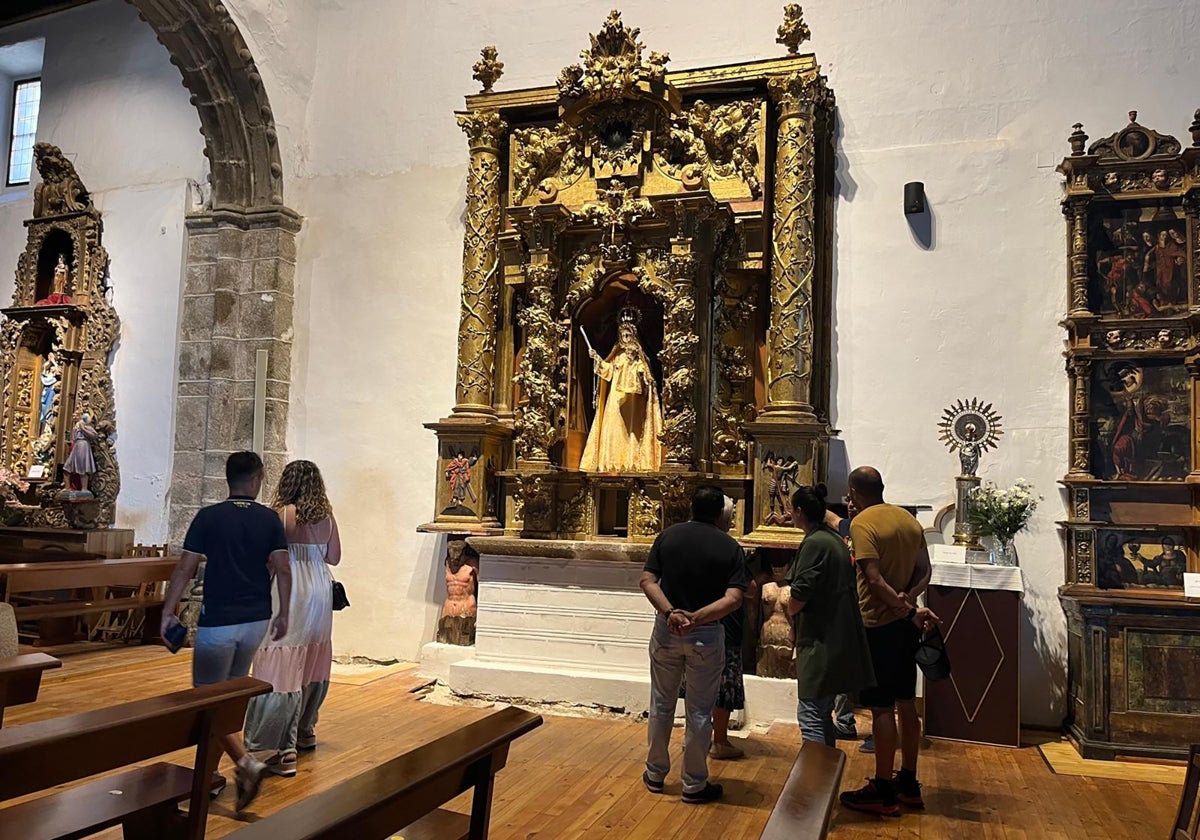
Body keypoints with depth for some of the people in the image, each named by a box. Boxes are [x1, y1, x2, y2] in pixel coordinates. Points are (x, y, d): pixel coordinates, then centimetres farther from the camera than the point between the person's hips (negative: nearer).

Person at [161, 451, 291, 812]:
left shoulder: (208, 517, -7)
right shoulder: (269, 518, 0)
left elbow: (185, 569, -7)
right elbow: (283, 570, -2)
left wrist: (168, 611, 3)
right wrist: (283, 614, 8)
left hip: (218, 620, -4)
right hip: (256, 620, 4)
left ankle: (246, 762, -12)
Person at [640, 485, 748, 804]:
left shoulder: (669, 536, -2)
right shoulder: (730, 547, -7)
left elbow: (647, 580, -9)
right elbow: (733, 599, -18)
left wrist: (670, 612, -18)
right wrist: (696, 618, -21)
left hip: (666, 631, 2)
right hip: (706, 635, -2)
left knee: (662, 704, 16)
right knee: (699, 711, 9)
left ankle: (655, 774, 29)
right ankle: (694, 784, 18)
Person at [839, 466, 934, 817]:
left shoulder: (862, 523, -14)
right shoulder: (908, 518, 9)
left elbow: (874, 578, -22)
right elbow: (925, 571, 9)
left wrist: (903, 606, -14)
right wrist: (908, 599, -6)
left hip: (879, 626, -8)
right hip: (906, 625, 8)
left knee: (882, 708, -1)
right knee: (906, 703, 15)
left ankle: (882, 791, 7)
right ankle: (908, 783, 25)